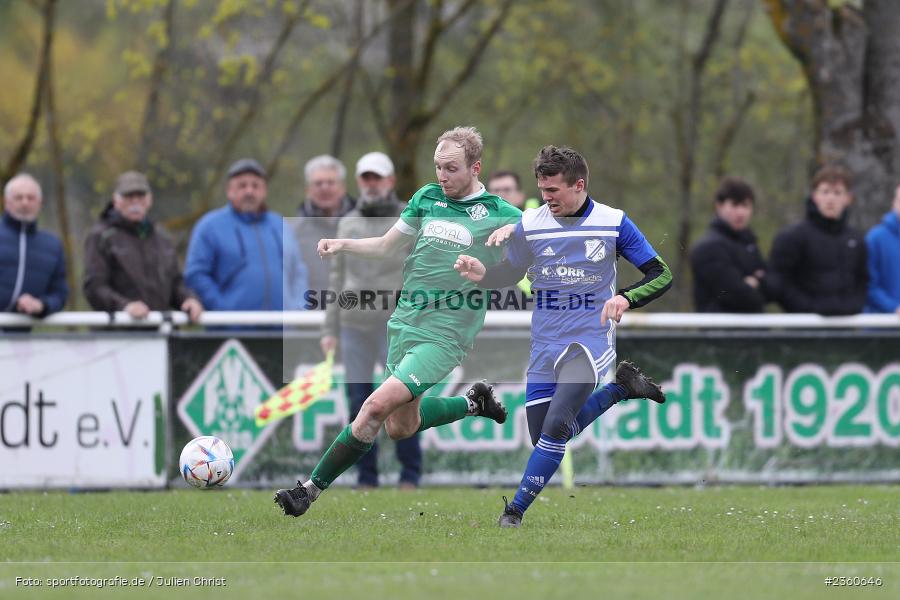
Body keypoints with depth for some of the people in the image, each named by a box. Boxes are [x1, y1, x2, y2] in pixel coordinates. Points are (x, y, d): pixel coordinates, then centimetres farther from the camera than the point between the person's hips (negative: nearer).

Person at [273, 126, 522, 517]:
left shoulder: (501, 216, -7)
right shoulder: (427, 198, 7)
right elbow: (386, 246, 18)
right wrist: (342, 245, 2)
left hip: (443, 337, -7)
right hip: (403, 324, 7)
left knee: (378, 404, -21)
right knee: (400, 427, 16)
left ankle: (311, 490, -13)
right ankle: (473, 403, 42)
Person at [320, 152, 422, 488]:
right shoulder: (347, 224, 15)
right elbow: (337, 279, 16)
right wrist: (330, 329, 12)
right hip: (354, 324, 4)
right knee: (359, 401, 2)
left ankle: (410, 474, 1)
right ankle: (366, 478, 7)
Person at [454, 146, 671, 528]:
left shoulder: (613, 223, -7)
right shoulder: (530, 224, -1)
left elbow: (661, 275, -3)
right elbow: (510, 273, 13)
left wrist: (626, 298, -22)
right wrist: (482, 274, -10)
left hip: (590, 342, -4)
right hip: (545, 348, 4)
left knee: (556, 427, -23)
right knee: (546, 438, 8)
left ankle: (515, 511, -11)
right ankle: (620, 388, 26)